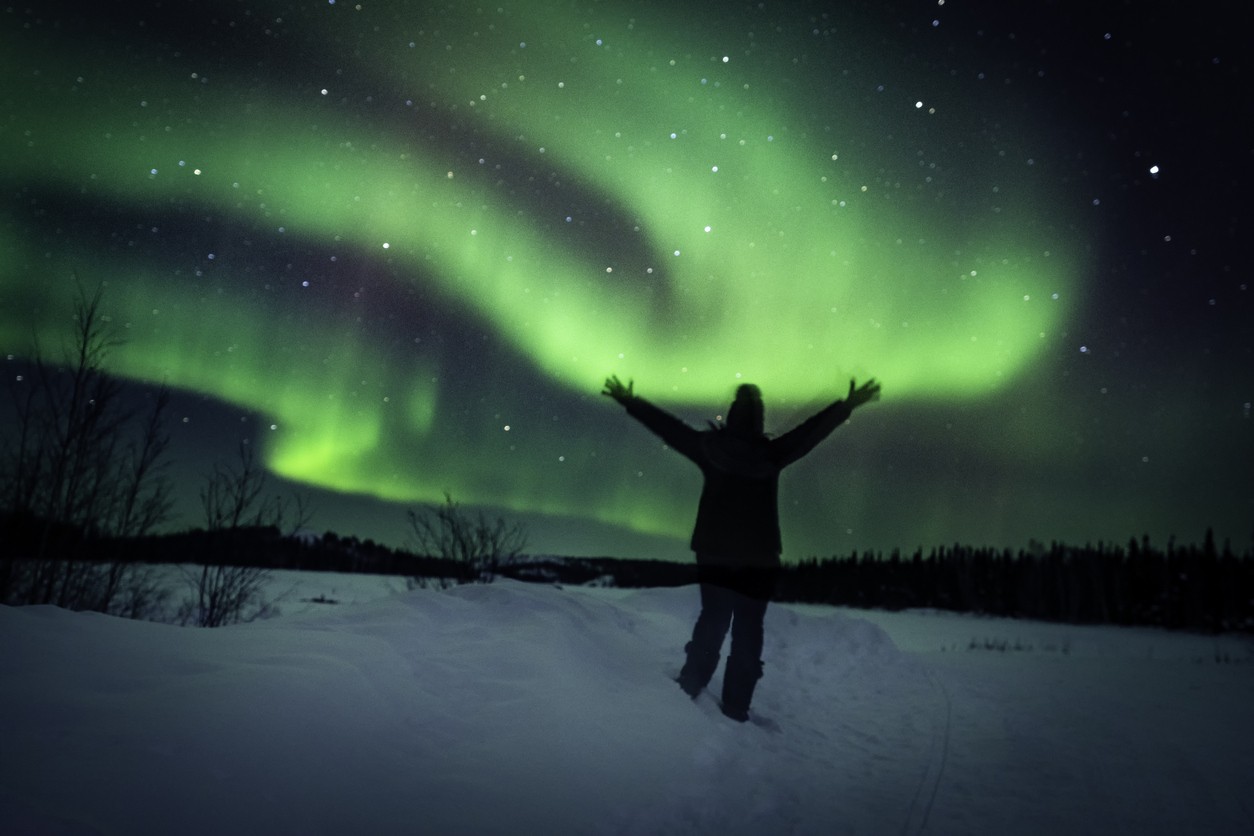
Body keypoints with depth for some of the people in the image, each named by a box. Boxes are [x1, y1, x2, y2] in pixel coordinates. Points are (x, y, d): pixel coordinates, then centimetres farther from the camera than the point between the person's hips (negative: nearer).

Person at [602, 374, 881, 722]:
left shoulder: (709, 449, -4)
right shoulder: (771, 455, -8)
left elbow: (668, 426, 3)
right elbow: (811, 431, -3)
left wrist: (630, 401, 12)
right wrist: (847, 406, 5)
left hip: (714, 554, 2)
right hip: (759, 559, -2)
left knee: (713, 621, 16)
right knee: (748, 630, 4)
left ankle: (689, 690, 10)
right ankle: (735, 709, 2)